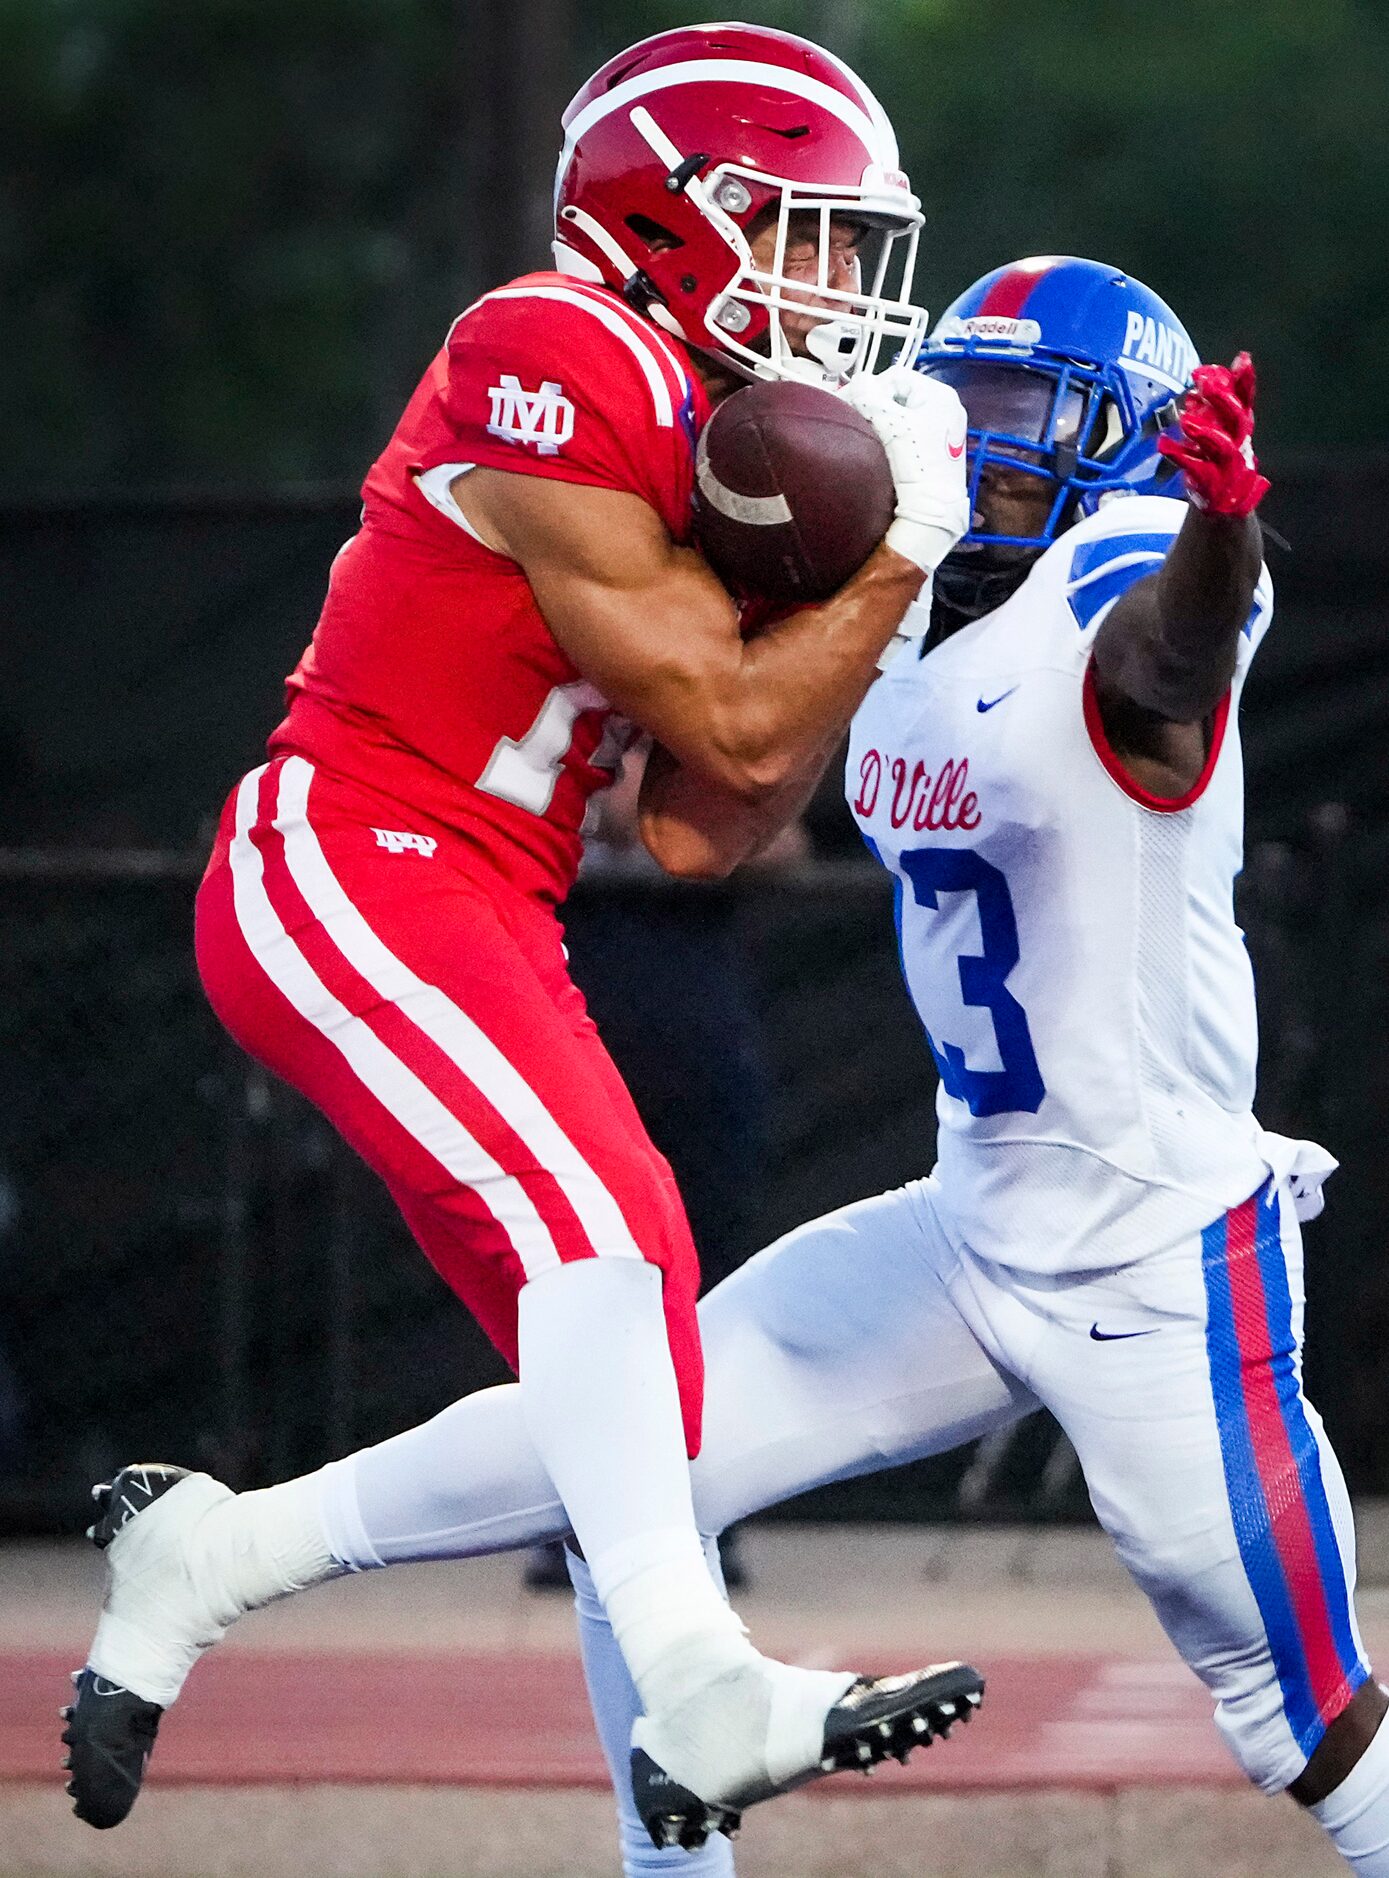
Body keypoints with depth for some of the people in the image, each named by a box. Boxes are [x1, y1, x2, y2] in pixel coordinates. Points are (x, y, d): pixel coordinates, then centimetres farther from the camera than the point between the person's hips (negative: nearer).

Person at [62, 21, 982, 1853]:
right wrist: (902, 545, -7)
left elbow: (706, 821, 14)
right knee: (599, 1225, -26)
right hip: (352, 864, -10)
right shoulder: (565, 377, -14)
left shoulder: (710, 426, 16)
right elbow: (737, 732, -14)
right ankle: (701, 1699, -33)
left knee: (597, 1397, 3)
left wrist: (860, 593, 5)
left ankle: (201, 1560, 15)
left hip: (477, 912, 10)